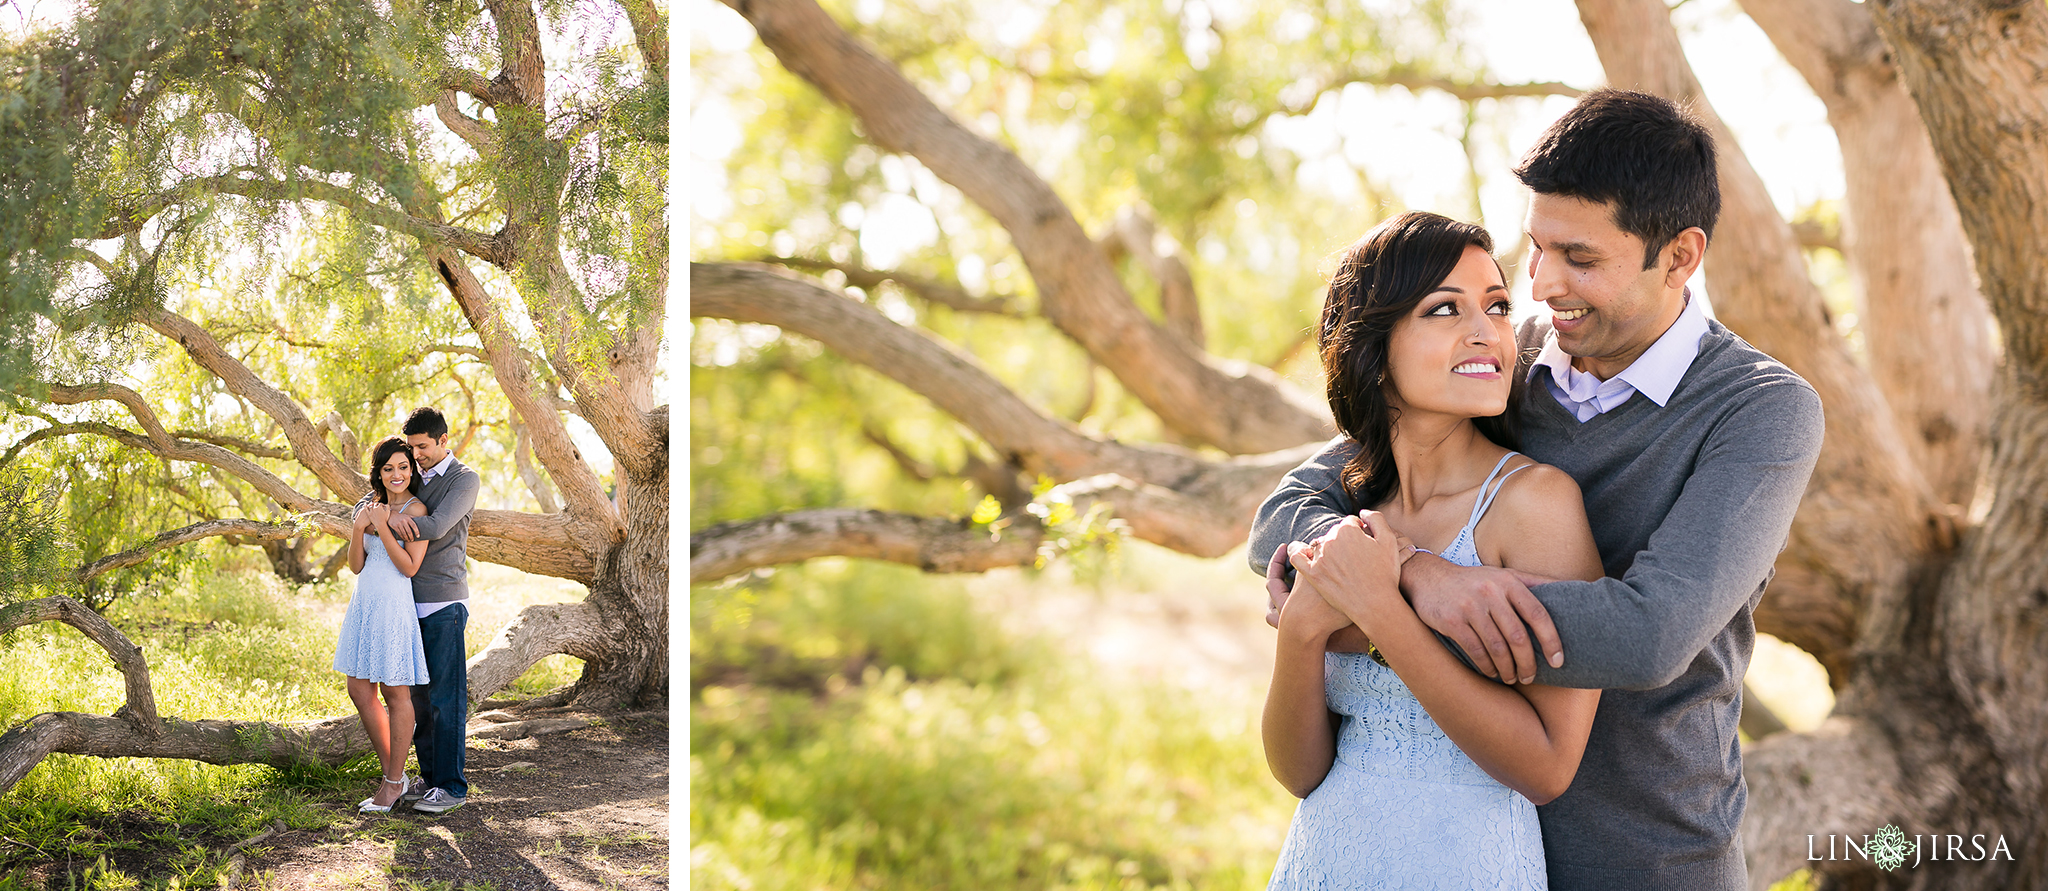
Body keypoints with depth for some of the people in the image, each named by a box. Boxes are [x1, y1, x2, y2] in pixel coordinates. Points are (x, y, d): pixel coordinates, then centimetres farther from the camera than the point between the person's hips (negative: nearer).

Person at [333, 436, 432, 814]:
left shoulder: (416, 509, -8)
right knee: (360, 691, 9)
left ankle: (394, 783, 9)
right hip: (364, 604, 8)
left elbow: (409, 567, -16)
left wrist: (381, 525, -18)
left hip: (395, 606, -8)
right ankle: (391, 774, 20)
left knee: (396, 694, 0)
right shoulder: (372, 505, 12)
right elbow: (356, 566, 9)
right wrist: (358, 528, -7)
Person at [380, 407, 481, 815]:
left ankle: (452, 786, -3)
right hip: (412, 601, 7)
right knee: (420, 694, 9)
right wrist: (389, 516, -13)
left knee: (446, 697, -6)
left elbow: (436, 528, -18)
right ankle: (429, 777, 17)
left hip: (444, 602, -7)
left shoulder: (464, 479, -5)